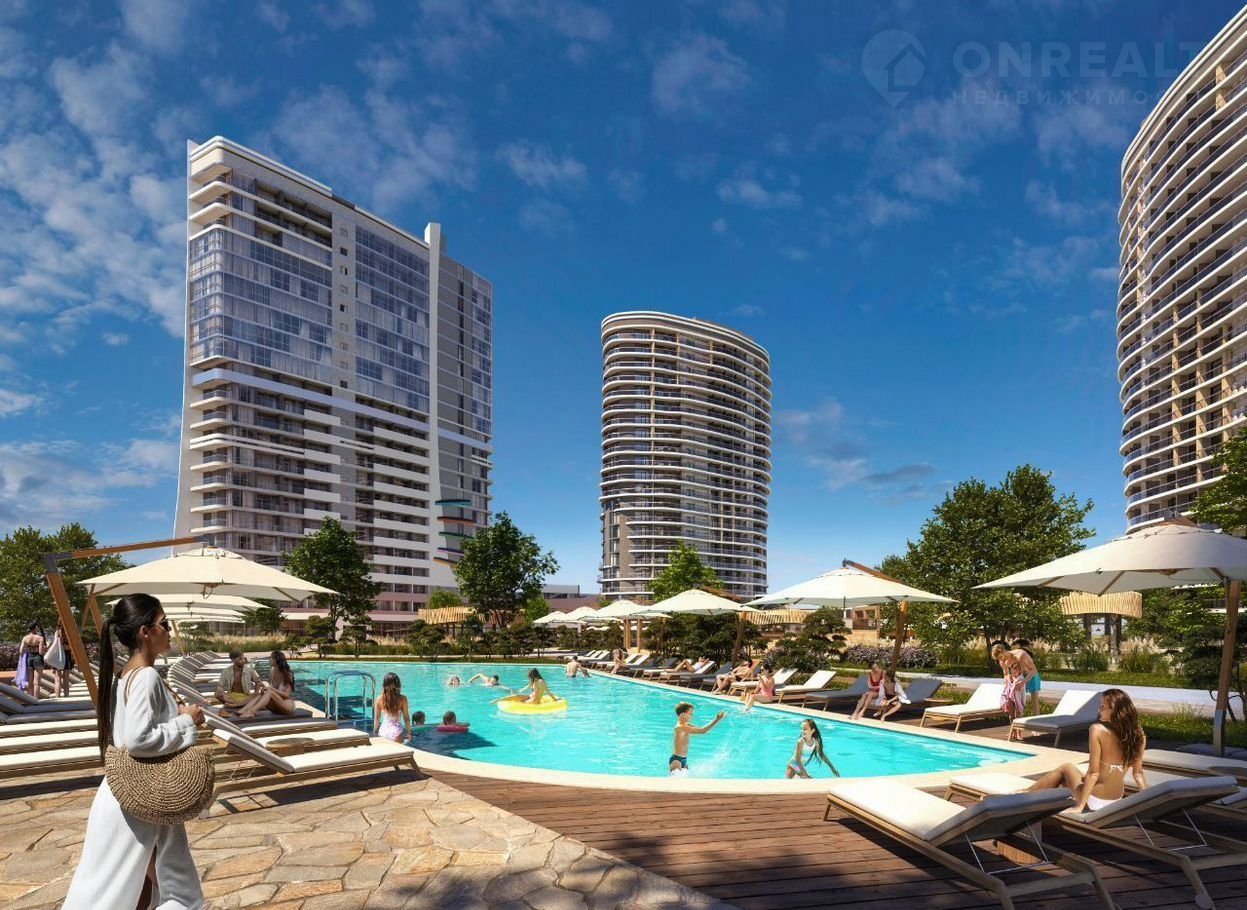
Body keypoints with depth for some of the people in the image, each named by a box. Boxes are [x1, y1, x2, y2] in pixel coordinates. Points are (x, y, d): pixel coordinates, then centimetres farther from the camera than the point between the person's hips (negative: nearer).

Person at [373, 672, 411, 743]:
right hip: (396, 731, -2)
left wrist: (375, 732, 17)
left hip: (384, 730, 2)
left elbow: (376, 718, 3)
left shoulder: (379, 699, -5)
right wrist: (409, 732, 9)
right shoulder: (402, 699, -9)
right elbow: (406, 717, -3)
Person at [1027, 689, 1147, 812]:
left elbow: (1093, 773, -21)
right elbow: (1138, 773, 0)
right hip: (1116, 801, 5)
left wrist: (1080, 806, -15)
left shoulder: (1098, 730, -22)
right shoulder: (1138, 733, -7)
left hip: (1094, 801, -5)